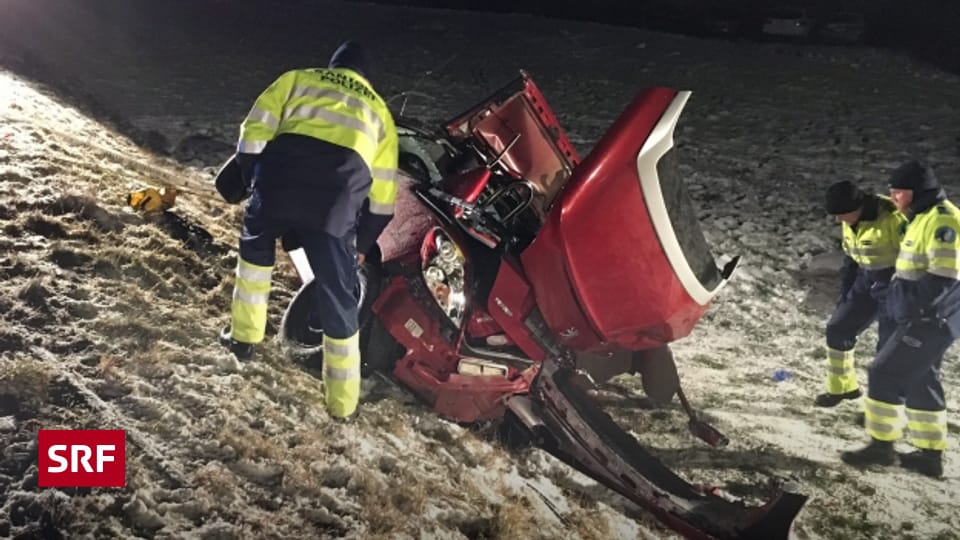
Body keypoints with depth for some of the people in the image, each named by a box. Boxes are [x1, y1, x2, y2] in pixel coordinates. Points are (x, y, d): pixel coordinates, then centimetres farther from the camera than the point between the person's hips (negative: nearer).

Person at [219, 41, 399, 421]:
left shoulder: (297, 79, 30)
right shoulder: (379, 110, 32)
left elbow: (254, 132, 16)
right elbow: (382, 197, 27)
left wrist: (254, 183, 29)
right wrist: (363, 244, 38)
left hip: (282, 171, 0)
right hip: (340, 191, 0)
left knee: (256, 248, 32)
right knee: (338, 299, 12)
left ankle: (244, 335, 42)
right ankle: (342, 402, 21)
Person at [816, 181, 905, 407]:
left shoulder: (892, 219, -25)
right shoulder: (849, 222, 0)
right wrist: (845, 292, 12)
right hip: (866, 282, 8)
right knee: (838, 329, 10)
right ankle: (842, 387, 26)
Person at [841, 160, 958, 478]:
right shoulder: (924, 218, 14)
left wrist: (901, 294, -19)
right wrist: (900, 292, 11)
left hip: (932, 321, -10)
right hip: (925, 318, 10)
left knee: (886, 373, -6)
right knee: (919, 381, 15)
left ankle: (881, 445, 3)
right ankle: (930, 454, 22)